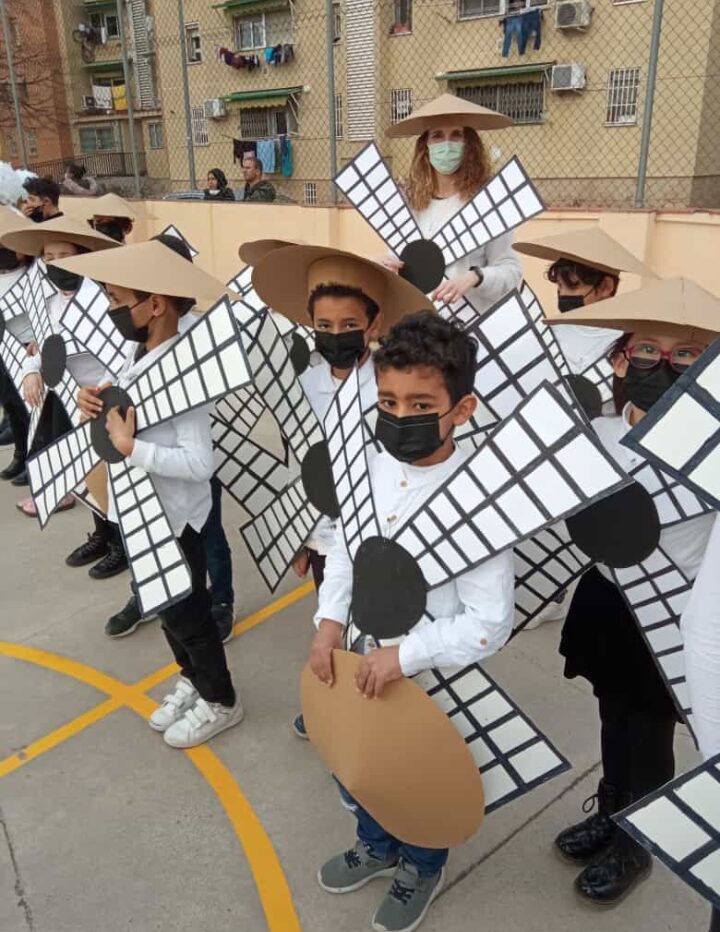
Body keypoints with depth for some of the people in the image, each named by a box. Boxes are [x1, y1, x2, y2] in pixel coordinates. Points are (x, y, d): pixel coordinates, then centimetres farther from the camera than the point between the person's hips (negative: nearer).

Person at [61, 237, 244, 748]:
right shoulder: (139, 355, 1)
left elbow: (200, 462, -31)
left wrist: (128, 447, -28)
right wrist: (99, 404, -9)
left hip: (174, 517, -9)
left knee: (185, 612, 9)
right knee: (165, 606, 24)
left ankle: (220, 700, 32)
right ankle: (192, 680, 46)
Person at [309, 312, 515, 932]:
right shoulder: (370, 469, -10)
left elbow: (490, 623, -26)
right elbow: (344, 549, 3)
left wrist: (405, 656, -28)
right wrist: (330, 620, -10)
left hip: (432, 678, -6)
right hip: (358, 662, 6)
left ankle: (422, 868, 56)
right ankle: (378, 846, 61)